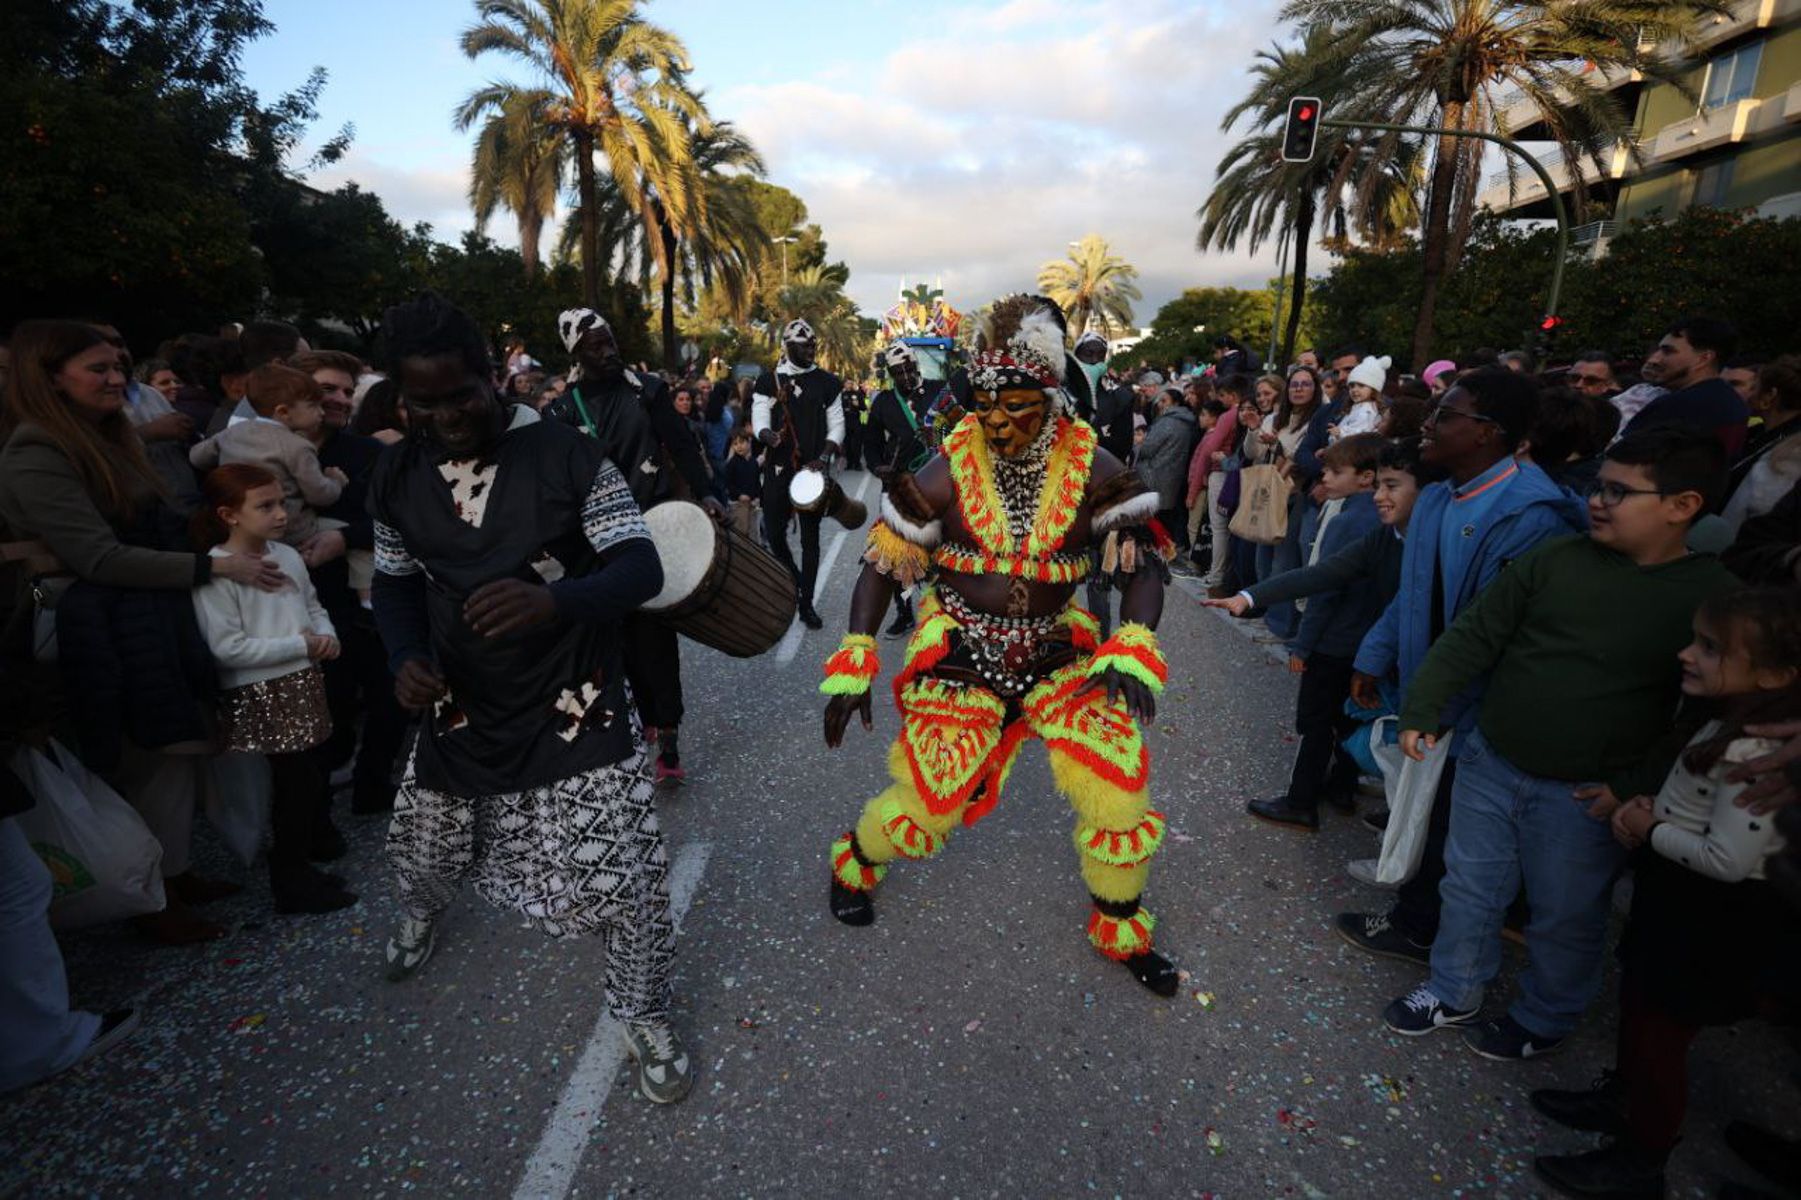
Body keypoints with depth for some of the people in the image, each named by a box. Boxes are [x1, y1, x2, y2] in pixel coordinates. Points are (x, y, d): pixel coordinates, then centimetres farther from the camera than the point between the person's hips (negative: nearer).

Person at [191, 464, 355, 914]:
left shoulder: (288, 556, 6)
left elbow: (314, 606, 19)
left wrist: (326, 635, -2)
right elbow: (227, 648, -19)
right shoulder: (215, 572, -15)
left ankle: (296, 868, 32)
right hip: (261, 696, -7)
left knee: (303, 782, 16)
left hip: (303, 684, 7)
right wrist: (300, 645, -17)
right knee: (299, 784, -1)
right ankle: (291, 884, 16)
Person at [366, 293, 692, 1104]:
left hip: (576, 709, -4)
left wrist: (556, 600, -39)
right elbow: (395, 581, 10)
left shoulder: (565, 455, -16)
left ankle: (644, 1017, 24)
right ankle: (420, 913, 66)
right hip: (461, 708, 5)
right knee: (421, 854, 26)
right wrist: (404, 658, -11)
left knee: (623, 877, -5)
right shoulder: (396, 477, -1)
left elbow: (642, 567, -19)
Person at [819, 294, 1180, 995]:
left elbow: (1142, 563, -5)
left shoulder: (1090, 468, -7)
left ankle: (1121, 931, 24)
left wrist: (1133, 649, -22)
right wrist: (852, 662, -11)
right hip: (959, 656, -2)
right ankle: (855, 863, 38)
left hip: (1059, 653, 2)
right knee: (923, 809, 0)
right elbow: (883, 563, -6)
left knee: (1121, 785, -7)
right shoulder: (948, 470, -10)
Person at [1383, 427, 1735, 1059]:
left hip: (1583, 794, -3)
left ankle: (1544, 1018, 41)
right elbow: (1474, 635, -2)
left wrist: (1637, 787, -14)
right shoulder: (1557, 558, -5)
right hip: (1490, 763, 3)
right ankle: (1453, 992, 39)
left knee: (1564, 914, 16)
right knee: (1469, 888, 17)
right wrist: (1422, 710, -7)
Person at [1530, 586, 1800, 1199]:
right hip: (1680, 902, 9)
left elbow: (1728, 860, -28)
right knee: (1638, 1005, 25)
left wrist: (1648, 832, -15)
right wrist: (1649, 807, -2)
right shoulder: (1735, 725, 0)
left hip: (1710, 922, -9)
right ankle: (1619, 1099, 46)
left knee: (1659, 1032, 8)